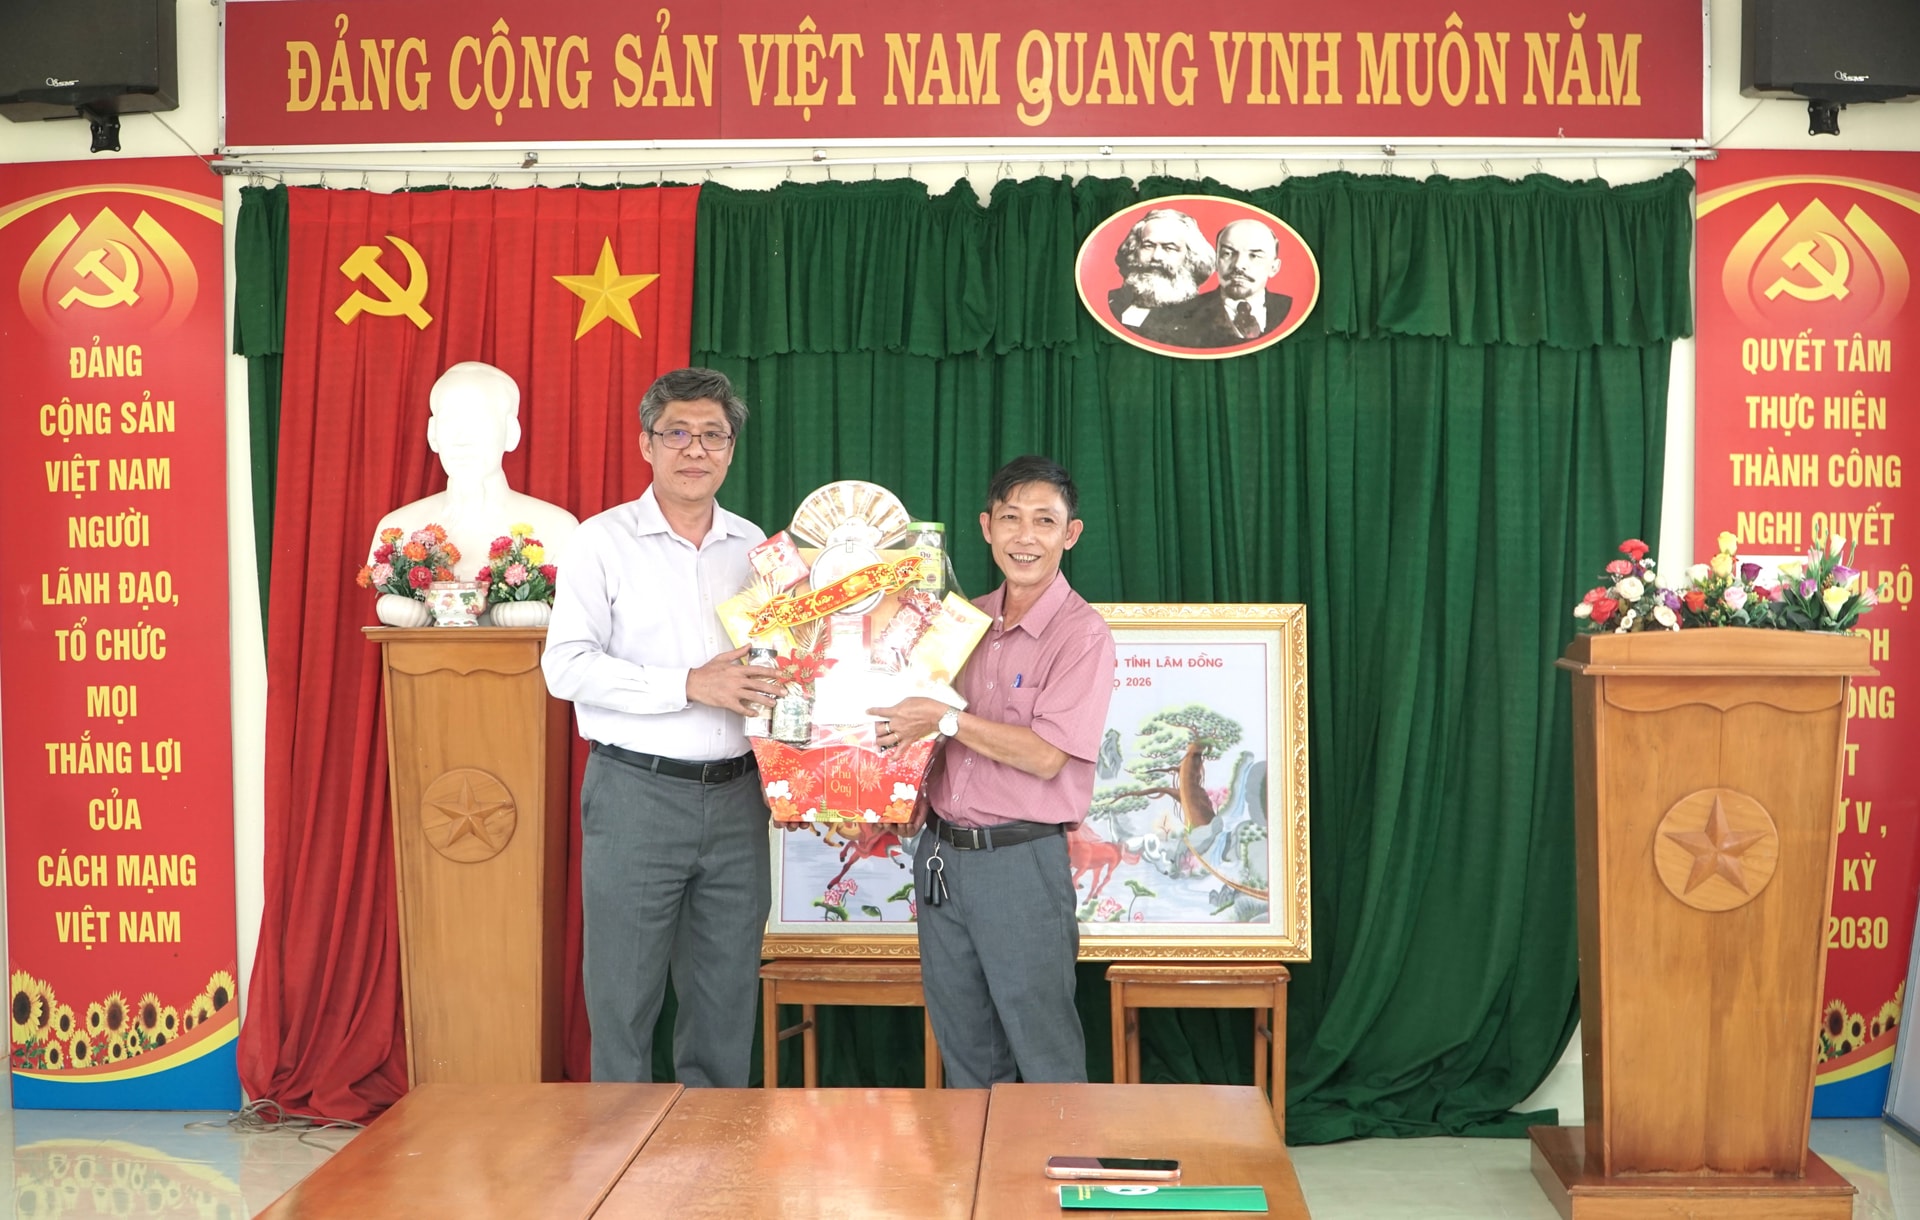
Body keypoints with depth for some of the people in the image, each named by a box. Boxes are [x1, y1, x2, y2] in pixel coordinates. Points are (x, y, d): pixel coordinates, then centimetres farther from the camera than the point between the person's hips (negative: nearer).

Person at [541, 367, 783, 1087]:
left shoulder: (753, 546, 12)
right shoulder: (606, 540, -2)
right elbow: (566, 667, -11)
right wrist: (690, 684, -17)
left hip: (734, 794, 4)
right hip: (637, 792, -4)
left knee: (728, 990, 10)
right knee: (624, 992, 1)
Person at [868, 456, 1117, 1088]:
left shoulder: (1083, 634, -10)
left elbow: (1047, 756, -17)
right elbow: (916, 714, 22)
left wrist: (945, 720, -19)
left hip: (1021, 862, -7)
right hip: (940, 851, 7)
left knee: (1043, 1053, 1)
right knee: (963, 1049, 16)